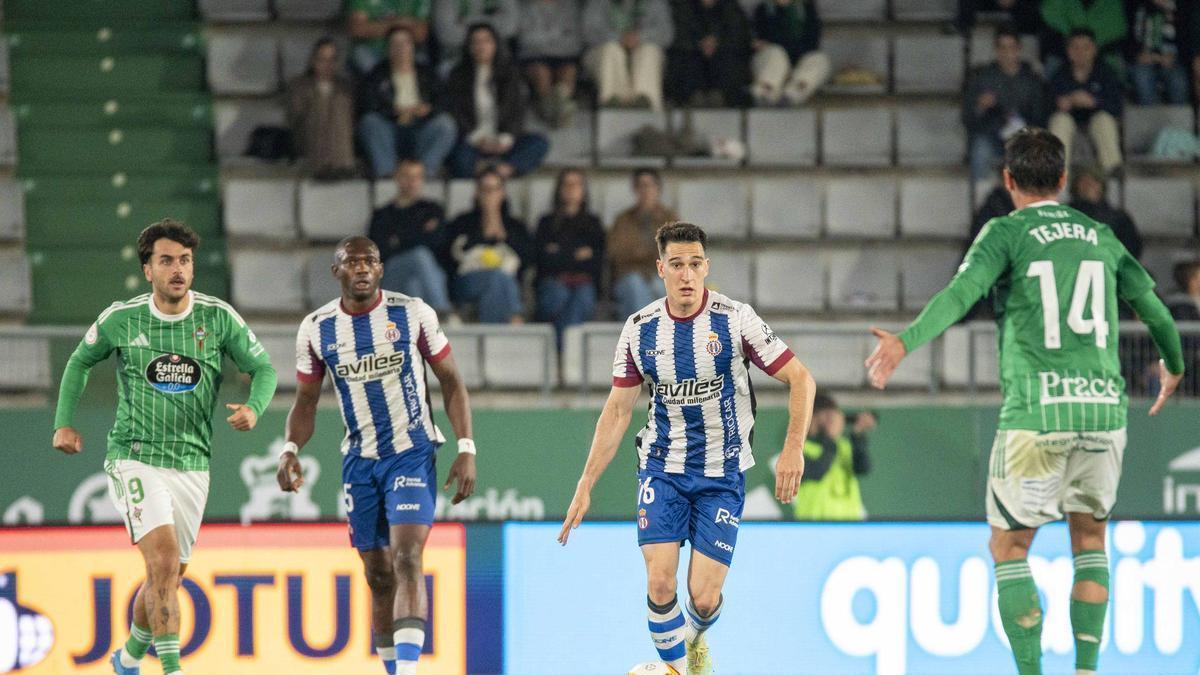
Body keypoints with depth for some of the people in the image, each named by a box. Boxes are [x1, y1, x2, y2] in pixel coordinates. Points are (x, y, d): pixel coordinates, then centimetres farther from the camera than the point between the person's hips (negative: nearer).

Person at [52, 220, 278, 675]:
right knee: (164, 558, -22)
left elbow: (263, 368, 2)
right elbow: (80, 362, 13)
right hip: (134, 460, -3)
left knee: (169, 579, 13)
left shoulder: (218, 317, -3)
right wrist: (65, 422, 5)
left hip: (192, 464, 3)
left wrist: (254, 408, -18)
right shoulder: (121, 319, -4)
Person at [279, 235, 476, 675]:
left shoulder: (413, 314, -5)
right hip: (359, 460, 3)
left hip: (412, 453, -3)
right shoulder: (316, 329, 1)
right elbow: (306, 402, 10)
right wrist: (290, 449, -9)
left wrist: (466, 450, -7)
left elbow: (451, 382, 1)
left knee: (407, 560, -18)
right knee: (378, 576, 7)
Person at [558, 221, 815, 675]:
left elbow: (800, 379, -7)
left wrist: (793, 449, -21)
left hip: (722, 472, -2)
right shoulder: (639, 329, -3)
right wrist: (586, 485, 1)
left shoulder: (736, 319, -12)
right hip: (662, 469, 2)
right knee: (659, 583, -14)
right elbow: (617, 410, 5)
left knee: (704, 597, -5)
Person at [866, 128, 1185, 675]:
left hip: (1036, 414, -4)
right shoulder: (1100, 237, 14)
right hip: (1103, 409, 4)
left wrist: (906, 341, -30)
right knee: (1089, 537, 20)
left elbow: (962, 291, -16)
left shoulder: (1007, 233, 1)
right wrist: (1173, 365, 41)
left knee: (1009, 548, 7)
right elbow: (1152, 304, 22)